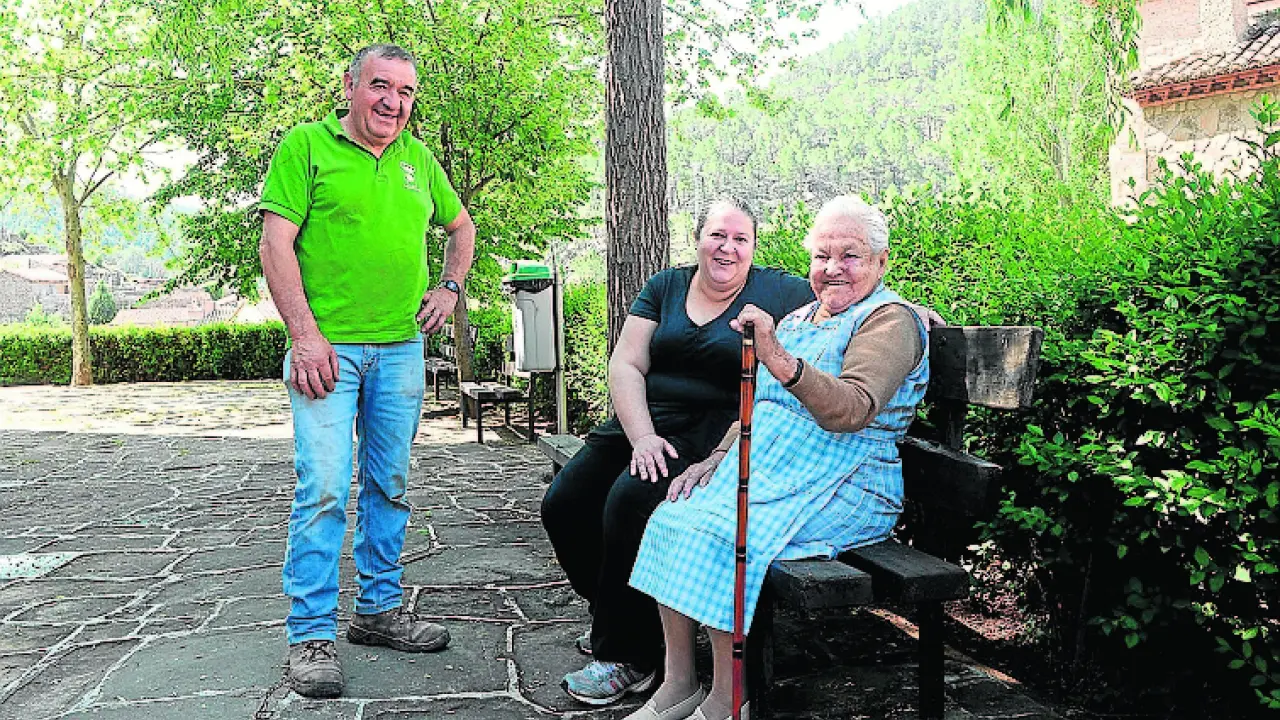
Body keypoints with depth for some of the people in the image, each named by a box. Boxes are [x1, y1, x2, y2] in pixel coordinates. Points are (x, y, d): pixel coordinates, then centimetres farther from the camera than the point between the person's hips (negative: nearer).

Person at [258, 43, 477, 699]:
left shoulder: (419, 160, 14)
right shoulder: (306, 146, -1)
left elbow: (460, 225, 29)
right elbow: (276, 244, -8)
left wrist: (451, 287, 13)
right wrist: (304, 335, -16)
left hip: (401, 348, 5)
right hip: (327, 348, -5)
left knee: (390, 485, 11)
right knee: (324, 488, -9)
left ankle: (378, 609, 24)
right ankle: (311, 636, 0)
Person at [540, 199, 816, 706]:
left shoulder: (778, 293, 4)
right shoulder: (665, 288, 12)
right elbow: (625, 365, 4)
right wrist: (641, 436, -11)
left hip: (717, 434, -5)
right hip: (648, 421, 5)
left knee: (632, 499, -29)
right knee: (564, 503, -9)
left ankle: (629, 657, -12)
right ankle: (610, 614, 16)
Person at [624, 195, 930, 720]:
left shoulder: (891, 319, -6)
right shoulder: (799, 318, 21)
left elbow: (852, 409, -25)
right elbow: (759, 406, 24)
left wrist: (780, 360, -40)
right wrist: (715, 461, 8)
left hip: (844, 486, -8)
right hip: (766, 464, 8)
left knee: (715, 536, -28)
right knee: (672, 517, -14)